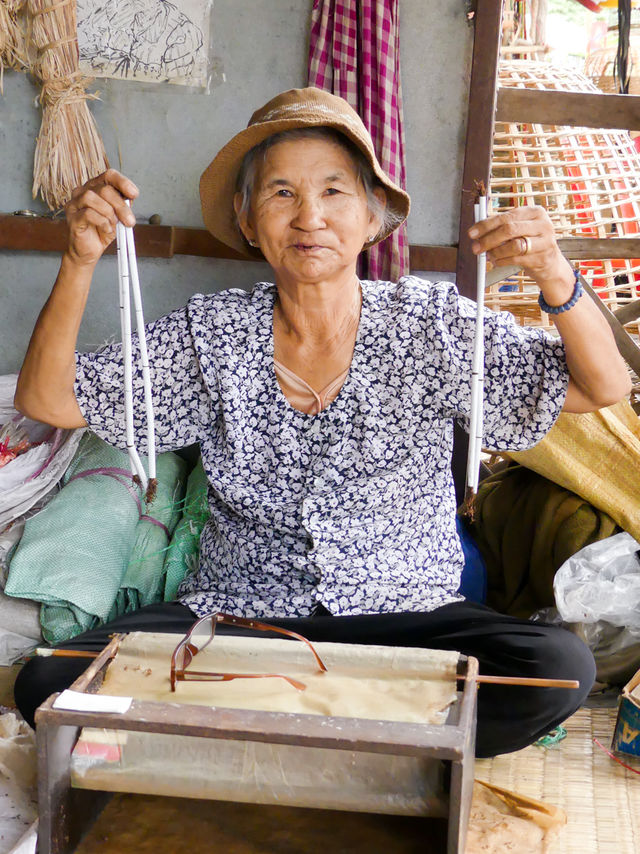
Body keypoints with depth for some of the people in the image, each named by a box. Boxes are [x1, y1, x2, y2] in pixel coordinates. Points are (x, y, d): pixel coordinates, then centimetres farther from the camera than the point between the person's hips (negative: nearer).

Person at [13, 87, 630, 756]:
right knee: (48, 684, -22)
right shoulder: (211, 335, 2)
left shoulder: (431, 324, -2)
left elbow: (604, 389, -3)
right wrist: (80, 262, -14)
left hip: (404, 619, 0)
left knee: (560, 668, -28)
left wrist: (555, 277, -22)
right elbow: (45, 400, 1)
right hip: (235, 617, 1)